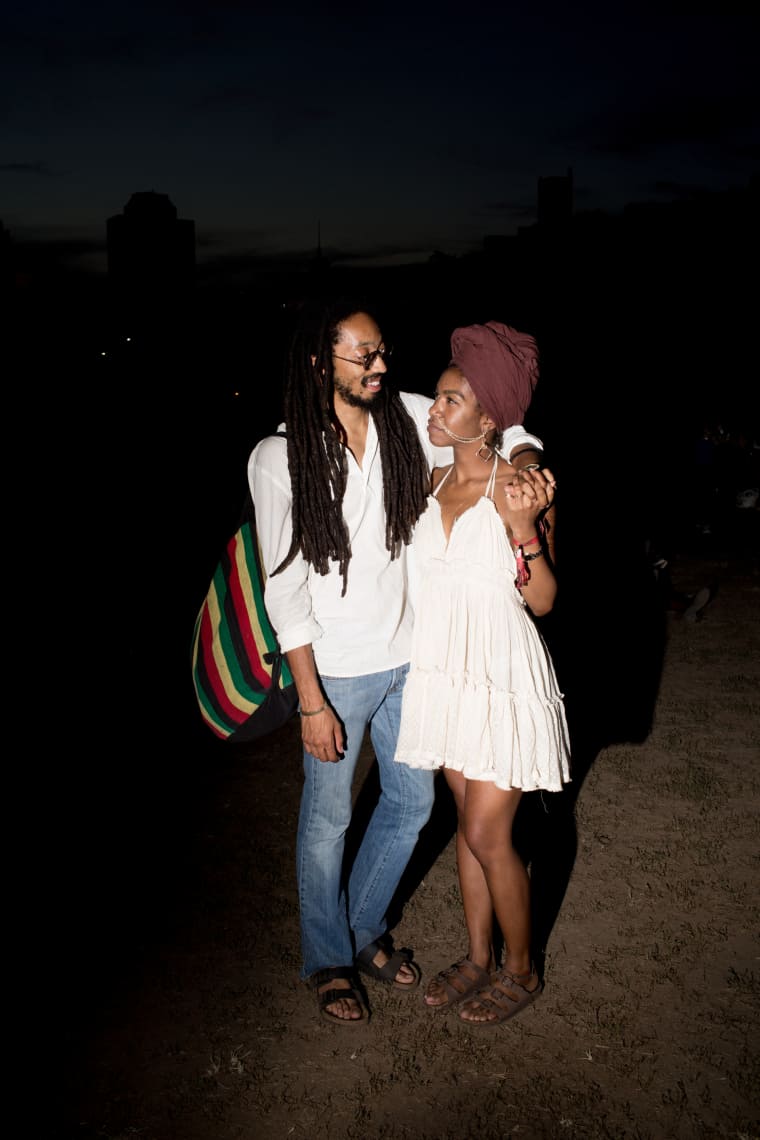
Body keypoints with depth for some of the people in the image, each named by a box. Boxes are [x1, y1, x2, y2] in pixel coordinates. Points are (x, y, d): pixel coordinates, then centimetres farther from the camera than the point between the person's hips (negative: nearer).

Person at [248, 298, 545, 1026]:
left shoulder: (406, 418, -6)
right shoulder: (279, 458, -15)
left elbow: (503, 432, 5)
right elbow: (285, 590, -14)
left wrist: (525, 465, -19)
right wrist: (312, 702, -14)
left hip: (406, 658, 5)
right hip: (336, 671, -4)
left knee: (411, 802, 17)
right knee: (327, 819, 12)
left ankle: (364, 931, 43)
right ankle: (326, 960, 37)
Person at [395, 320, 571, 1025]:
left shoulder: (518, 486, -14)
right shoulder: (433, 482, 4)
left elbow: (542, 600, -14)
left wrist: (521, 527, -27)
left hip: (504, 678, -6)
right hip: (446, 673, 6)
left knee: (487, 836, 2)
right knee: (468, 823, 17)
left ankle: (520, 969, 26)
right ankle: (478, 957, 35)